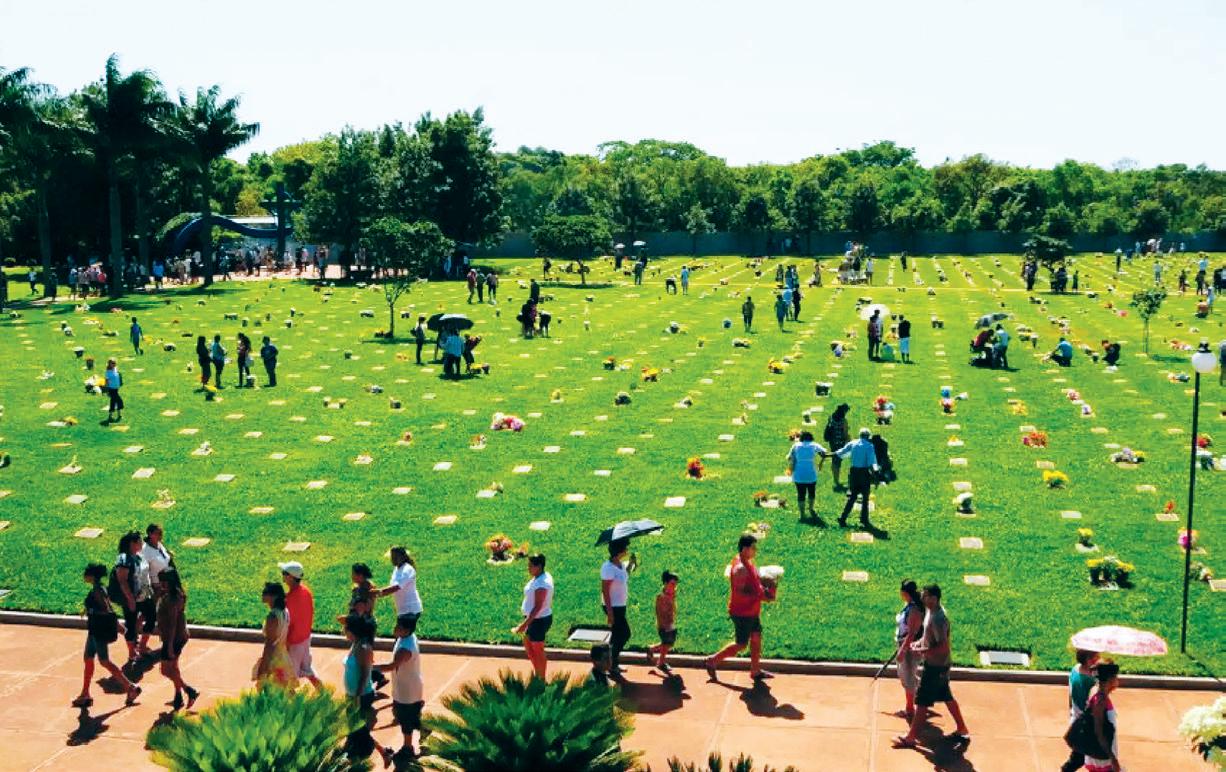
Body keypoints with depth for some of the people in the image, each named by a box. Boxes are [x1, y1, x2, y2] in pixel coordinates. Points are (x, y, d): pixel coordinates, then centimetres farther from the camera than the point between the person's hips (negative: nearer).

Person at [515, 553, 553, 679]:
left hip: (539, 620, -10)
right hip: (534, 618, 10)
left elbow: (538, 607, -27)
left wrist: (525, 624, -26)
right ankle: (537, 672, 36)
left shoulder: (542, 584, -28)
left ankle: (541, 679, 21)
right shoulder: (543, 576, 3)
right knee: (527, 644, 22)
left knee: (537, 650, 5)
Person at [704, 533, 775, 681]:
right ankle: (712, 662, 11)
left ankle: (756, 671, 25)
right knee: (741, 644, 1)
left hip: (751, 611, 10)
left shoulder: (747, 563, 7)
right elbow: (740, 592, -28)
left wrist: (763, 590, 5)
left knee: (756, 637, 15)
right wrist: (762, 596, -26)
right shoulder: (740, 568, -25)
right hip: (742, 613, -10)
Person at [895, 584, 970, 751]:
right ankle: (963, 731, 32)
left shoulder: (938, 619, -27)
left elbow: (943, 647, -29)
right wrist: (920, 642, 4)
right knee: (947, 698, 20)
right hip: (939, 664, 10)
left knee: (922, 701, -1)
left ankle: (910, 738, 8)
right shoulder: (931, 611, 4)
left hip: (936, 666, -10)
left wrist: (922, 651, -23)